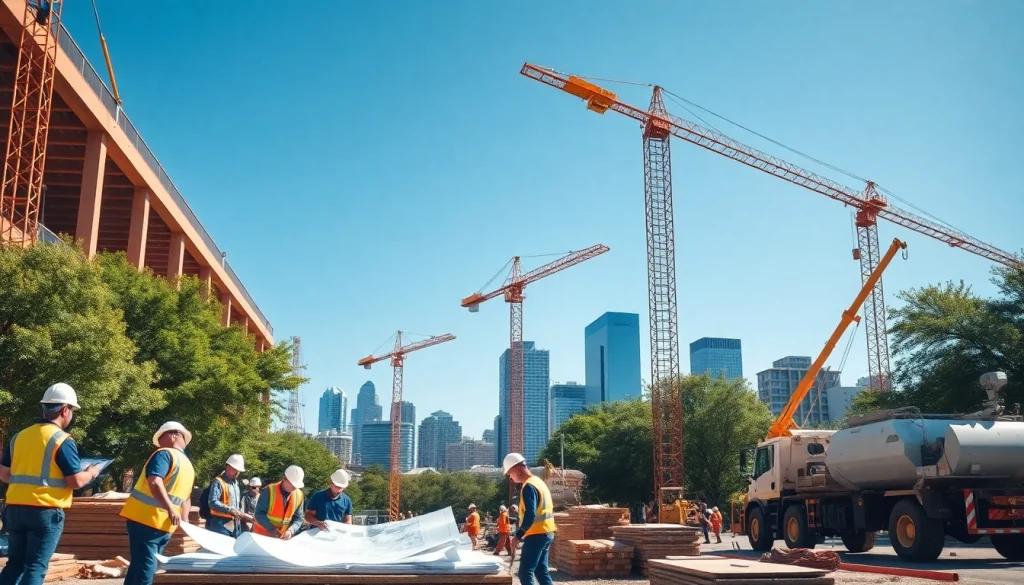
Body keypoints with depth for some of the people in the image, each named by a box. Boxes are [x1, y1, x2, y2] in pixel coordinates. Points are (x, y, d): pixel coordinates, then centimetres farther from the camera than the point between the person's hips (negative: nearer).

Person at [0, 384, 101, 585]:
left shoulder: (19, 436, 9)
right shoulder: (62, 441, -10)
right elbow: (76, 482, -11)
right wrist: (91, 473, 9)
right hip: (46, 513, -6)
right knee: (35, 567, -1)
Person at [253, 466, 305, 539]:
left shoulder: (299, 495, -5)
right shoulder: (270, 491, -17)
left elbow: (298, 518, -3)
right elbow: (259, 514, -17)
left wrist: (290, 531, -22)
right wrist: (271, 529, -28)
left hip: (281, 537, 3)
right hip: (262, 535, -3)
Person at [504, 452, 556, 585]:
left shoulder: (529, 486, -16)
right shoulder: (538, 481, 14)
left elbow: (530, 515, -23)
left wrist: (518, 535, -19)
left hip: (536, 535, -10)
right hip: (546, 533, 10)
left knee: (525, 572, -7)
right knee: (541, 570, 13)